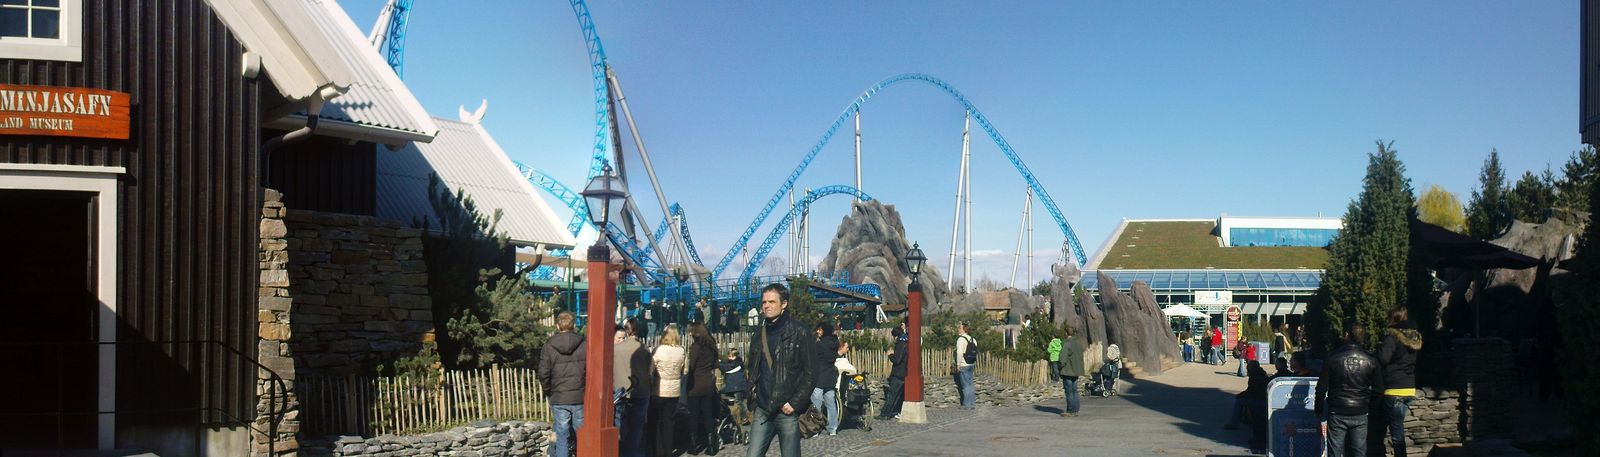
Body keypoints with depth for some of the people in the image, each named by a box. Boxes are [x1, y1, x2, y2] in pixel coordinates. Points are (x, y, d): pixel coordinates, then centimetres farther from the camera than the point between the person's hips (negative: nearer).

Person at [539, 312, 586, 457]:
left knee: (562, 436, 6)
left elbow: (543, 374, -4)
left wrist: (549, 392, 11)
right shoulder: (584, 345, -4)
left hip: (559, 399, 0)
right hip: (581, 398, 0)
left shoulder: (549, 347, -2)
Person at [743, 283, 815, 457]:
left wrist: (795, 403, -14)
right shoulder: (759, 333, 12)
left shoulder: (798, 333, -6)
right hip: (762, 411, 5)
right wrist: (752, 402, 10)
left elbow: (811, 374, -9)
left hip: (788, 411, -5)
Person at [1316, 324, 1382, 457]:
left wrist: (1319, 409, 6)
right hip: (1360, 414, 2)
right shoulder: (1370, 360, -3)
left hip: (1337, 413, -2)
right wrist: (1372, 409, 15)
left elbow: (1321, 387, -5)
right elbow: (1378, 388, 4)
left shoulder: (1333, 358, -8)